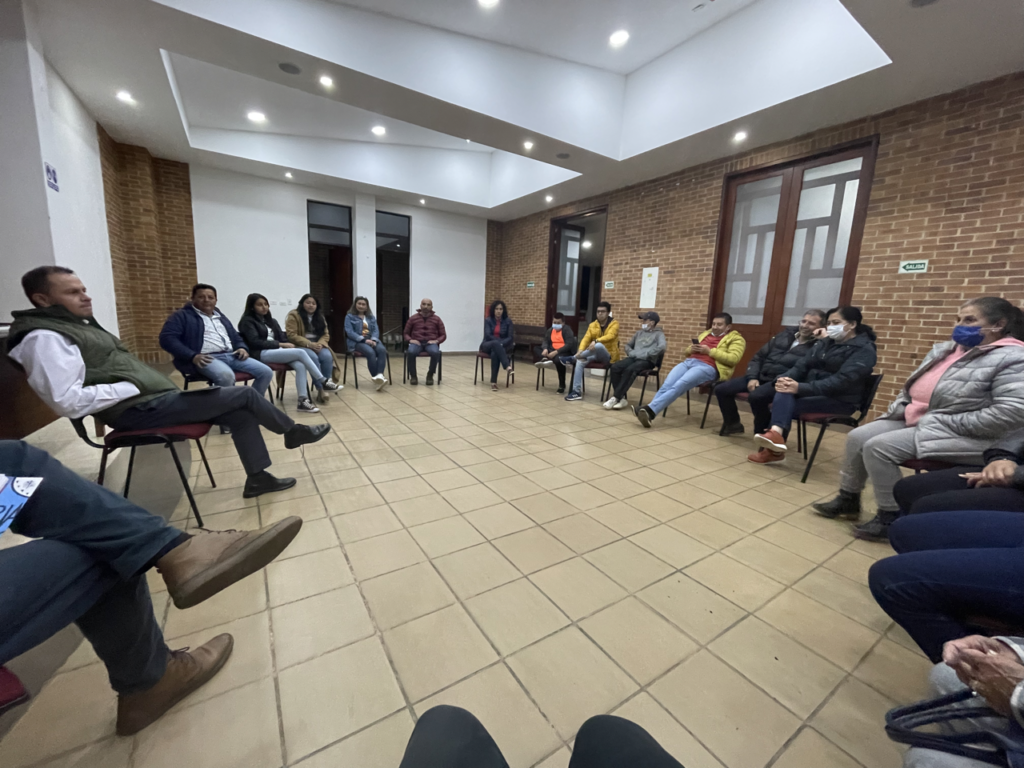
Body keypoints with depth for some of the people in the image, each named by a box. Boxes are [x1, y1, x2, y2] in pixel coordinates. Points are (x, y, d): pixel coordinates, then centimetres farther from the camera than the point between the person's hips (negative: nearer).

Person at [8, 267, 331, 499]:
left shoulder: (79, 324, 17)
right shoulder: (45, 337, -14)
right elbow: (69, 402, -23)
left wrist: (138, 382, 10)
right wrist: (133, 386, -17)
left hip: (152, 399, 10)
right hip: (139, 409, -10)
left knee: (241, 414, 2)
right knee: (245, 395, -9)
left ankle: (257, 478, 8)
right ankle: (293, 432, 13)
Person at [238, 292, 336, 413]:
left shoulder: (271, 321, 25)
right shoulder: (247, 321, 4)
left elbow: (283, 338, 18)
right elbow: (255, 342, -9)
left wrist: (288, 345, -6)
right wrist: (280, 344, -14)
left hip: (277, 351, 6)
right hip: (262, 354, -6)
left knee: (300, 365, -27)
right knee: (301, 352, -27)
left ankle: (303, 400, -33)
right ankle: (323, 381, -23)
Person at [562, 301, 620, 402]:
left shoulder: (614, 323, -5)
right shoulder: (592, 325, 8)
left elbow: (610, 336, -24)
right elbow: (586, 338, -5)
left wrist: (596, 341, -42)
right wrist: (581, 350, -25)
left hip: (608, 356, -5)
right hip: (595, 355, 5)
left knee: (599, 345, -37)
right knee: (580, 361, -23)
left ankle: (572, 358, -23)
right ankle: (576, 391, -21)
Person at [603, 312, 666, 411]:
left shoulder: (659, 334, 7)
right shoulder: (639, 332, 26)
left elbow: (661, 347, -13)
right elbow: (628, 344, 34)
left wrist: (645, 355, -15)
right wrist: (631, 353, 12)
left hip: (647, 361, -6)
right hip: (633, 358, 6)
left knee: (630, 370, -37)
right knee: (615, 367, -24)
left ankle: (615, 398, -31)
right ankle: (621, 398, -24)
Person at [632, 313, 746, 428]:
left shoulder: (736, 339, 12)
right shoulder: (705, 334, 30)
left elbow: (733, 358, -6)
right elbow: (687, 352, 32)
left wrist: (710, 351, -10)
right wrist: (692, 349, 7)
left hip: (708, 367, -6)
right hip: (689, 362, 6)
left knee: (678, 386, -30)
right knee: (667, 385, -23)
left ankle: (649, 411, -41)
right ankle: (647, 412, -34)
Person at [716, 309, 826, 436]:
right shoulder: (785, 335, 16)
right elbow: (758, 357, 14)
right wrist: (753, 377, 0)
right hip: (761, 376, 6)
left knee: (755, 396, -36)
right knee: (721, 389, -4)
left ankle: (763, 431, -7)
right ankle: (733, 424, 17)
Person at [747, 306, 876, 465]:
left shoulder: (864, 350, -8)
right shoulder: (826, 342, 13)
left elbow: (841, 380, -22)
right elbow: (803, 364, 3)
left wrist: (801, 388, -34)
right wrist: (785, 378, -20)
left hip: (840, 400, -6)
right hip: (814, 391, 6)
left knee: (786, 404, -31)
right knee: (785, 391, -27)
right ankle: (775, 434, -39)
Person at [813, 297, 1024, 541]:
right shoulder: (944, 349, 11)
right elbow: (913, 388, 19)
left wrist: (943, 423, -22)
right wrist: (897, 409, 1)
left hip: (961, 436, -8)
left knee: (877, 447, -24)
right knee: (857, 437, -5)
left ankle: (891, 517, -8)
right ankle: (848, 499, 9)